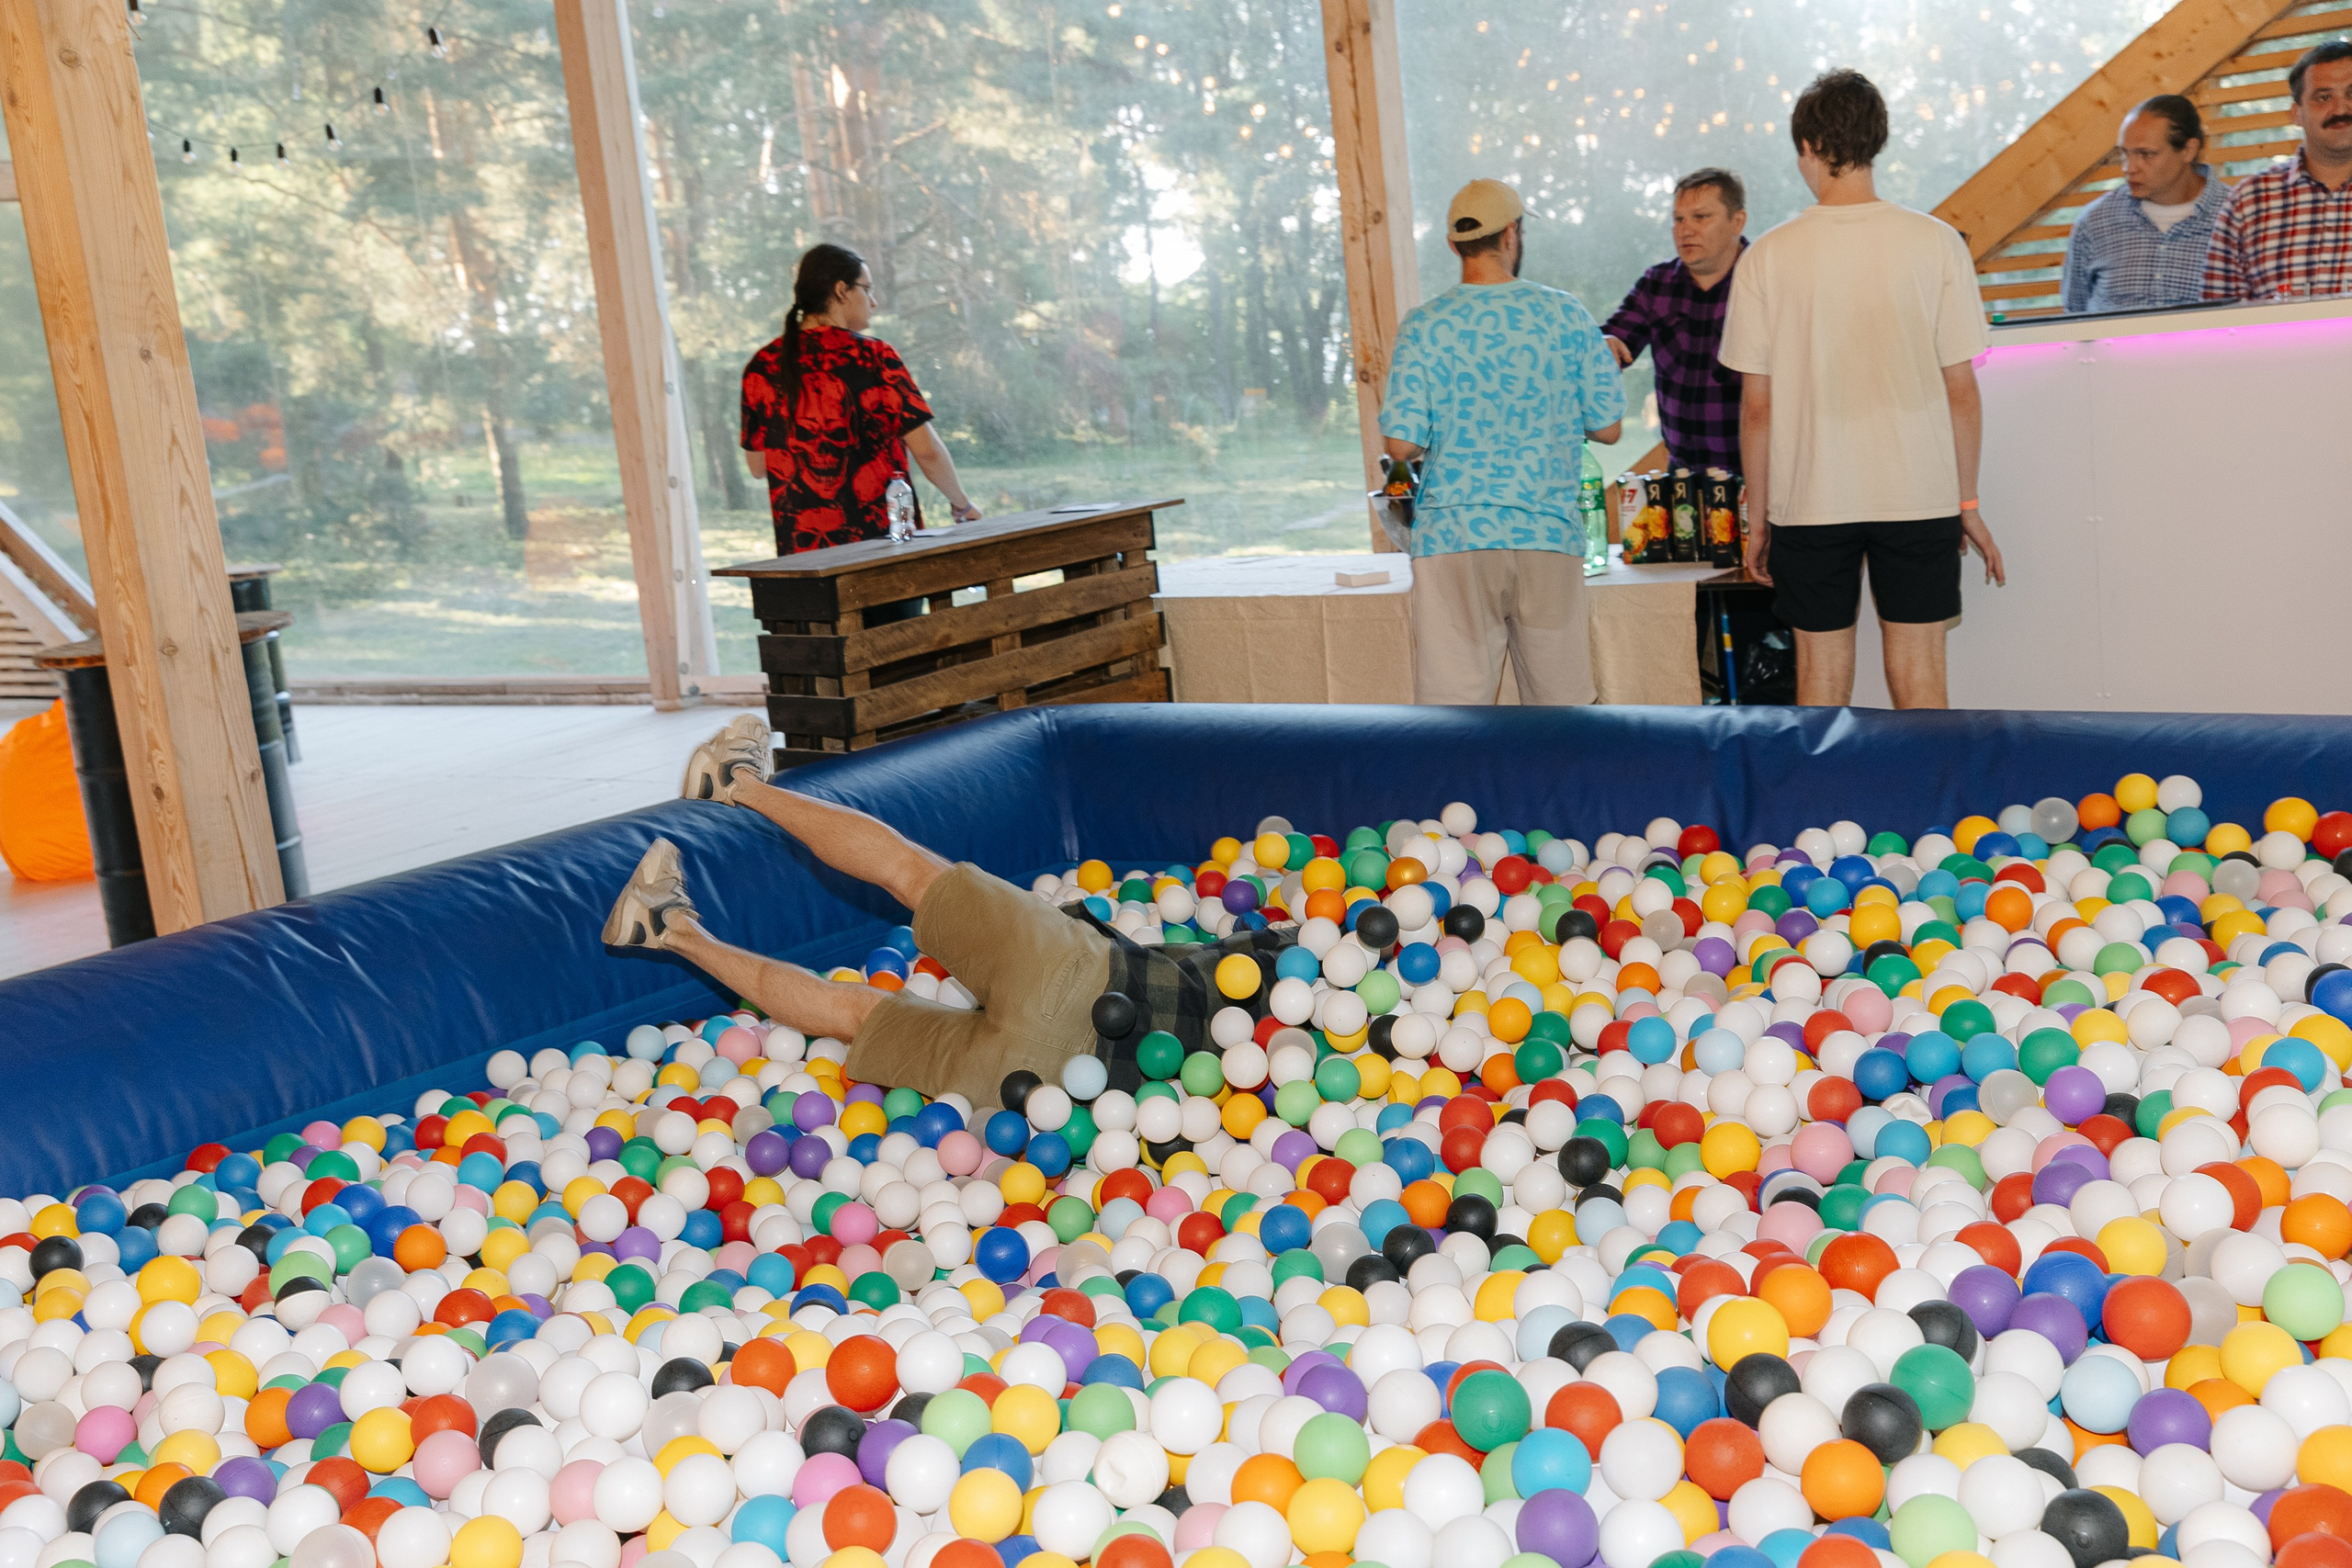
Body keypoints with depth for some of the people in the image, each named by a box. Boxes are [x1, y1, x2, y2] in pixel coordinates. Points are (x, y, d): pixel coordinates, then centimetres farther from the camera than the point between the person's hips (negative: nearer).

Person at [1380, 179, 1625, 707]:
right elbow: (1608, 427, 6)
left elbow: (1401, 444, -7)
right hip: (1550, 535, 2)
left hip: (1453, 541, -1)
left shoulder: (1423, 326, -3)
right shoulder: (1566, 315, 2)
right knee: (1561, 699, 11)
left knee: (1454, 699, 0)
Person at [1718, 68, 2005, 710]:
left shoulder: (1767, 257, -4)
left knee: (1822, 675, 9)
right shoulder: (1936, 243, -3)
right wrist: (1968, 503, 9)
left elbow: (1756, 407, -2)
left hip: (1809, 502, 0)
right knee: (1918, 677, 7)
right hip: (1919, 496, 1)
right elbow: (1961, 392, -1)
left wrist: (1758, 514, 8)